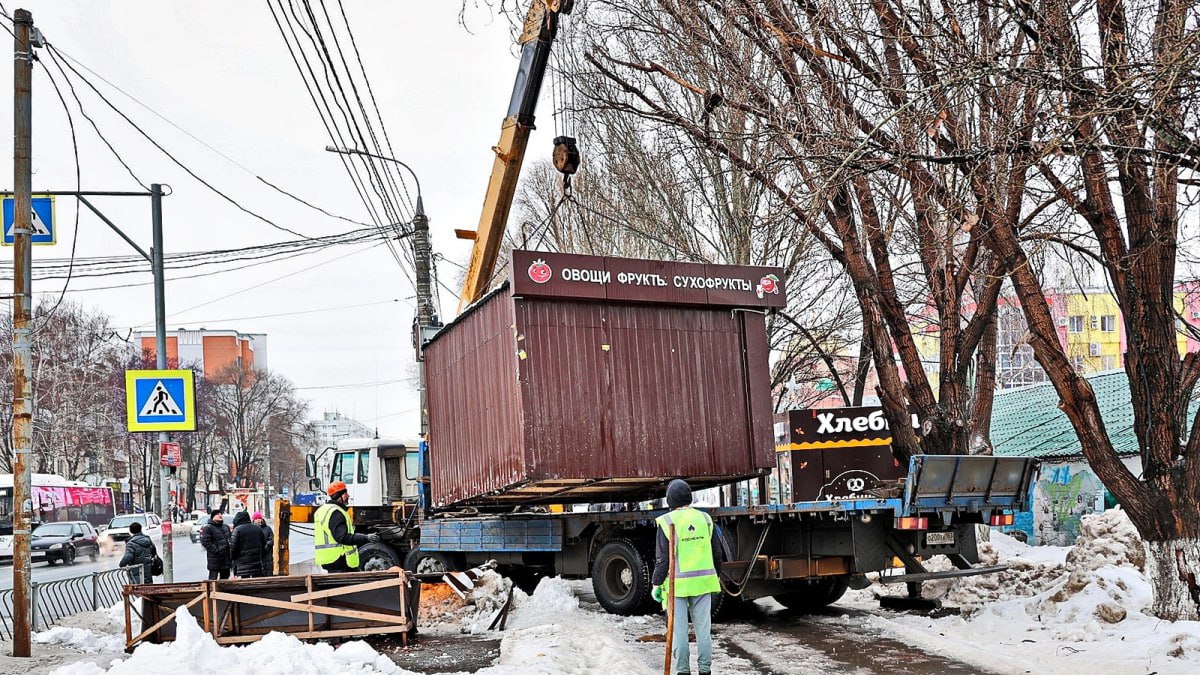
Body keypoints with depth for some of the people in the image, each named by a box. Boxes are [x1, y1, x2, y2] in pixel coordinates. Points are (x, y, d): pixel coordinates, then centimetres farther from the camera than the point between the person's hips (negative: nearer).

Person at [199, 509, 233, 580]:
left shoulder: (226, 527, 17)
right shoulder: (208, 528, -9)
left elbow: (229, 539, 26)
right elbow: (205, 542, -18)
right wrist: (216, 550, -21)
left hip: (226, 557, 7)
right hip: (214, 557, -7)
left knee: (225, 577, 14)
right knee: (213, 578, -7)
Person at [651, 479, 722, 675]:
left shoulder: (667, 522, -9)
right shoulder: (704, 518, 4)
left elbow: (662, 558, -9)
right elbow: (717, 553, 9)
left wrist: (657, 583, 1)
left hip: (678, 584, -3)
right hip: (703, 581, 3)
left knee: (679, 629, 5)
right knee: (703, 627, 9)